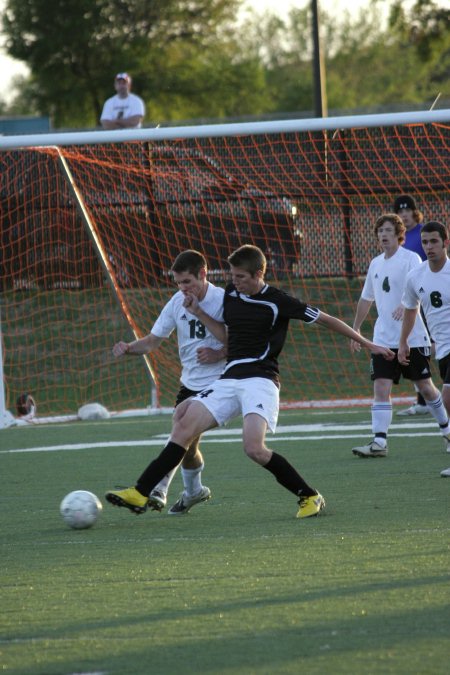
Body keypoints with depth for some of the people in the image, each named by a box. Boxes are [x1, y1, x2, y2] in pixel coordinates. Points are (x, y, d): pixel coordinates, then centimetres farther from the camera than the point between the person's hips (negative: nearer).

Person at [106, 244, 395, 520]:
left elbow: (326, 320, -2)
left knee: (255, 448, -25)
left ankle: (310, 497, -9)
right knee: (184, 425, -8)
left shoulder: (278, 302, -8)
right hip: (229, 380, 6)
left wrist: (368, 344, 0)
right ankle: (140, 494, -8)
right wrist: (199, 313, 14)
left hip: (260, 380, -6)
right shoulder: (231, 294, 11)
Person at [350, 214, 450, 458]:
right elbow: (366, 299, 23)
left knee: (425, 387, 6)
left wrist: (405, 305, -41)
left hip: (413, 337, -5)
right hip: (383, 339, 5)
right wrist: (355, 330, 23)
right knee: (381, 388, -8)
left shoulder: (411, 259, -8)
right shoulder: (376, 264, 12)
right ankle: (379, 442, -13)